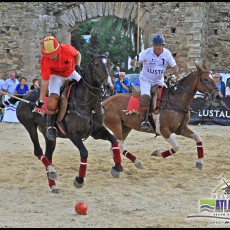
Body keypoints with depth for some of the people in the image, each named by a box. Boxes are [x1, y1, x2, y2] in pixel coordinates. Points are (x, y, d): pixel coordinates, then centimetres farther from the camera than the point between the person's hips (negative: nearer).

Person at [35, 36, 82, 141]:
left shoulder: (67, 49, -30)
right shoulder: (44, 61, -30)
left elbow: (77, 54, -4)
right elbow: (45, 82, -23)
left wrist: (77, 66, -21)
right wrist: (40, 100, -21)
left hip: (71, 73, 3)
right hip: (56, 76, -3)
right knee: (52, 102, -22)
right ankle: (50, 126, -2)